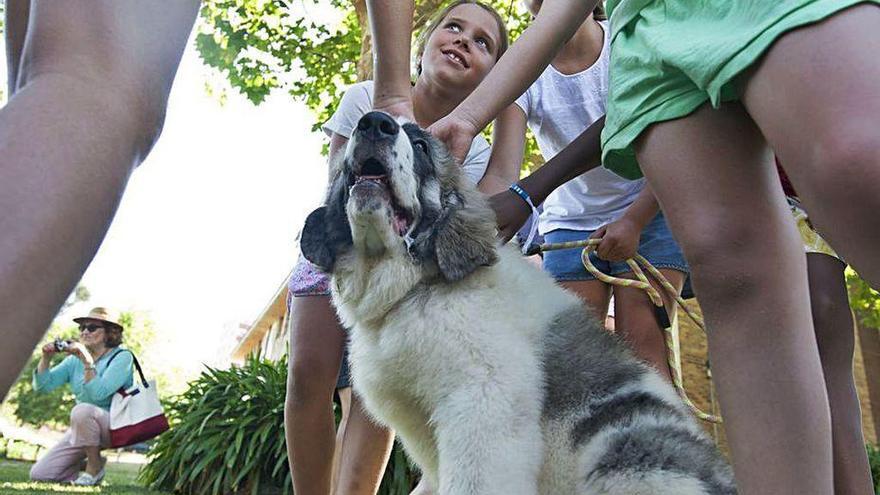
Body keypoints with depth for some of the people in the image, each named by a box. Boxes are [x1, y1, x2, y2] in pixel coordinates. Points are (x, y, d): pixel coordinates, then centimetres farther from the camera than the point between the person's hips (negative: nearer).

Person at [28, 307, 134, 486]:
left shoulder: (122, 357, -13)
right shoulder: (75, 359, 7)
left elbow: (99, 393, -25)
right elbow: (42, 385, 0)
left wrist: (87, 361, -31)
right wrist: (46, 358, -14)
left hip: (117, 427, -6)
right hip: (83, 428, 6)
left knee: (82, 410, -36)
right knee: (39, 474, -5)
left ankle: (95, 466, -14)